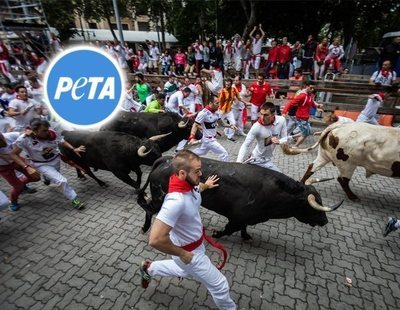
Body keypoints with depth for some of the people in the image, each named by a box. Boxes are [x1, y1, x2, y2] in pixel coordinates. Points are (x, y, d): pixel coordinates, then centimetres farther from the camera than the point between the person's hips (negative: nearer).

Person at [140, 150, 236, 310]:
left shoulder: (190, 184, -14)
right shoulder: (176, 200, -41)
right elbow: (156, 239, -41)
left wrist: (205, 185, 24)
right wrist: (181, 254, -27)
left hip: (196, 244, 8)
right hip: (189, 252, -8)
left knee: (187, 271, 35)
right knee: (220, 285, 9)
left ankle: (149, 268, 51)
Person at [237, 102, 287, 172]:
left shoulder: (281, 120, -14)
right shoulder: (256, 127, -26)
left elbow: (285, 139, -5)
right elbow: (245, 145, -24)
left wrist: (278, 141, -29)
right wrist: (239, 161, -36)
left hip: (267, 159, 5)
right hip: (258, 160, -5)